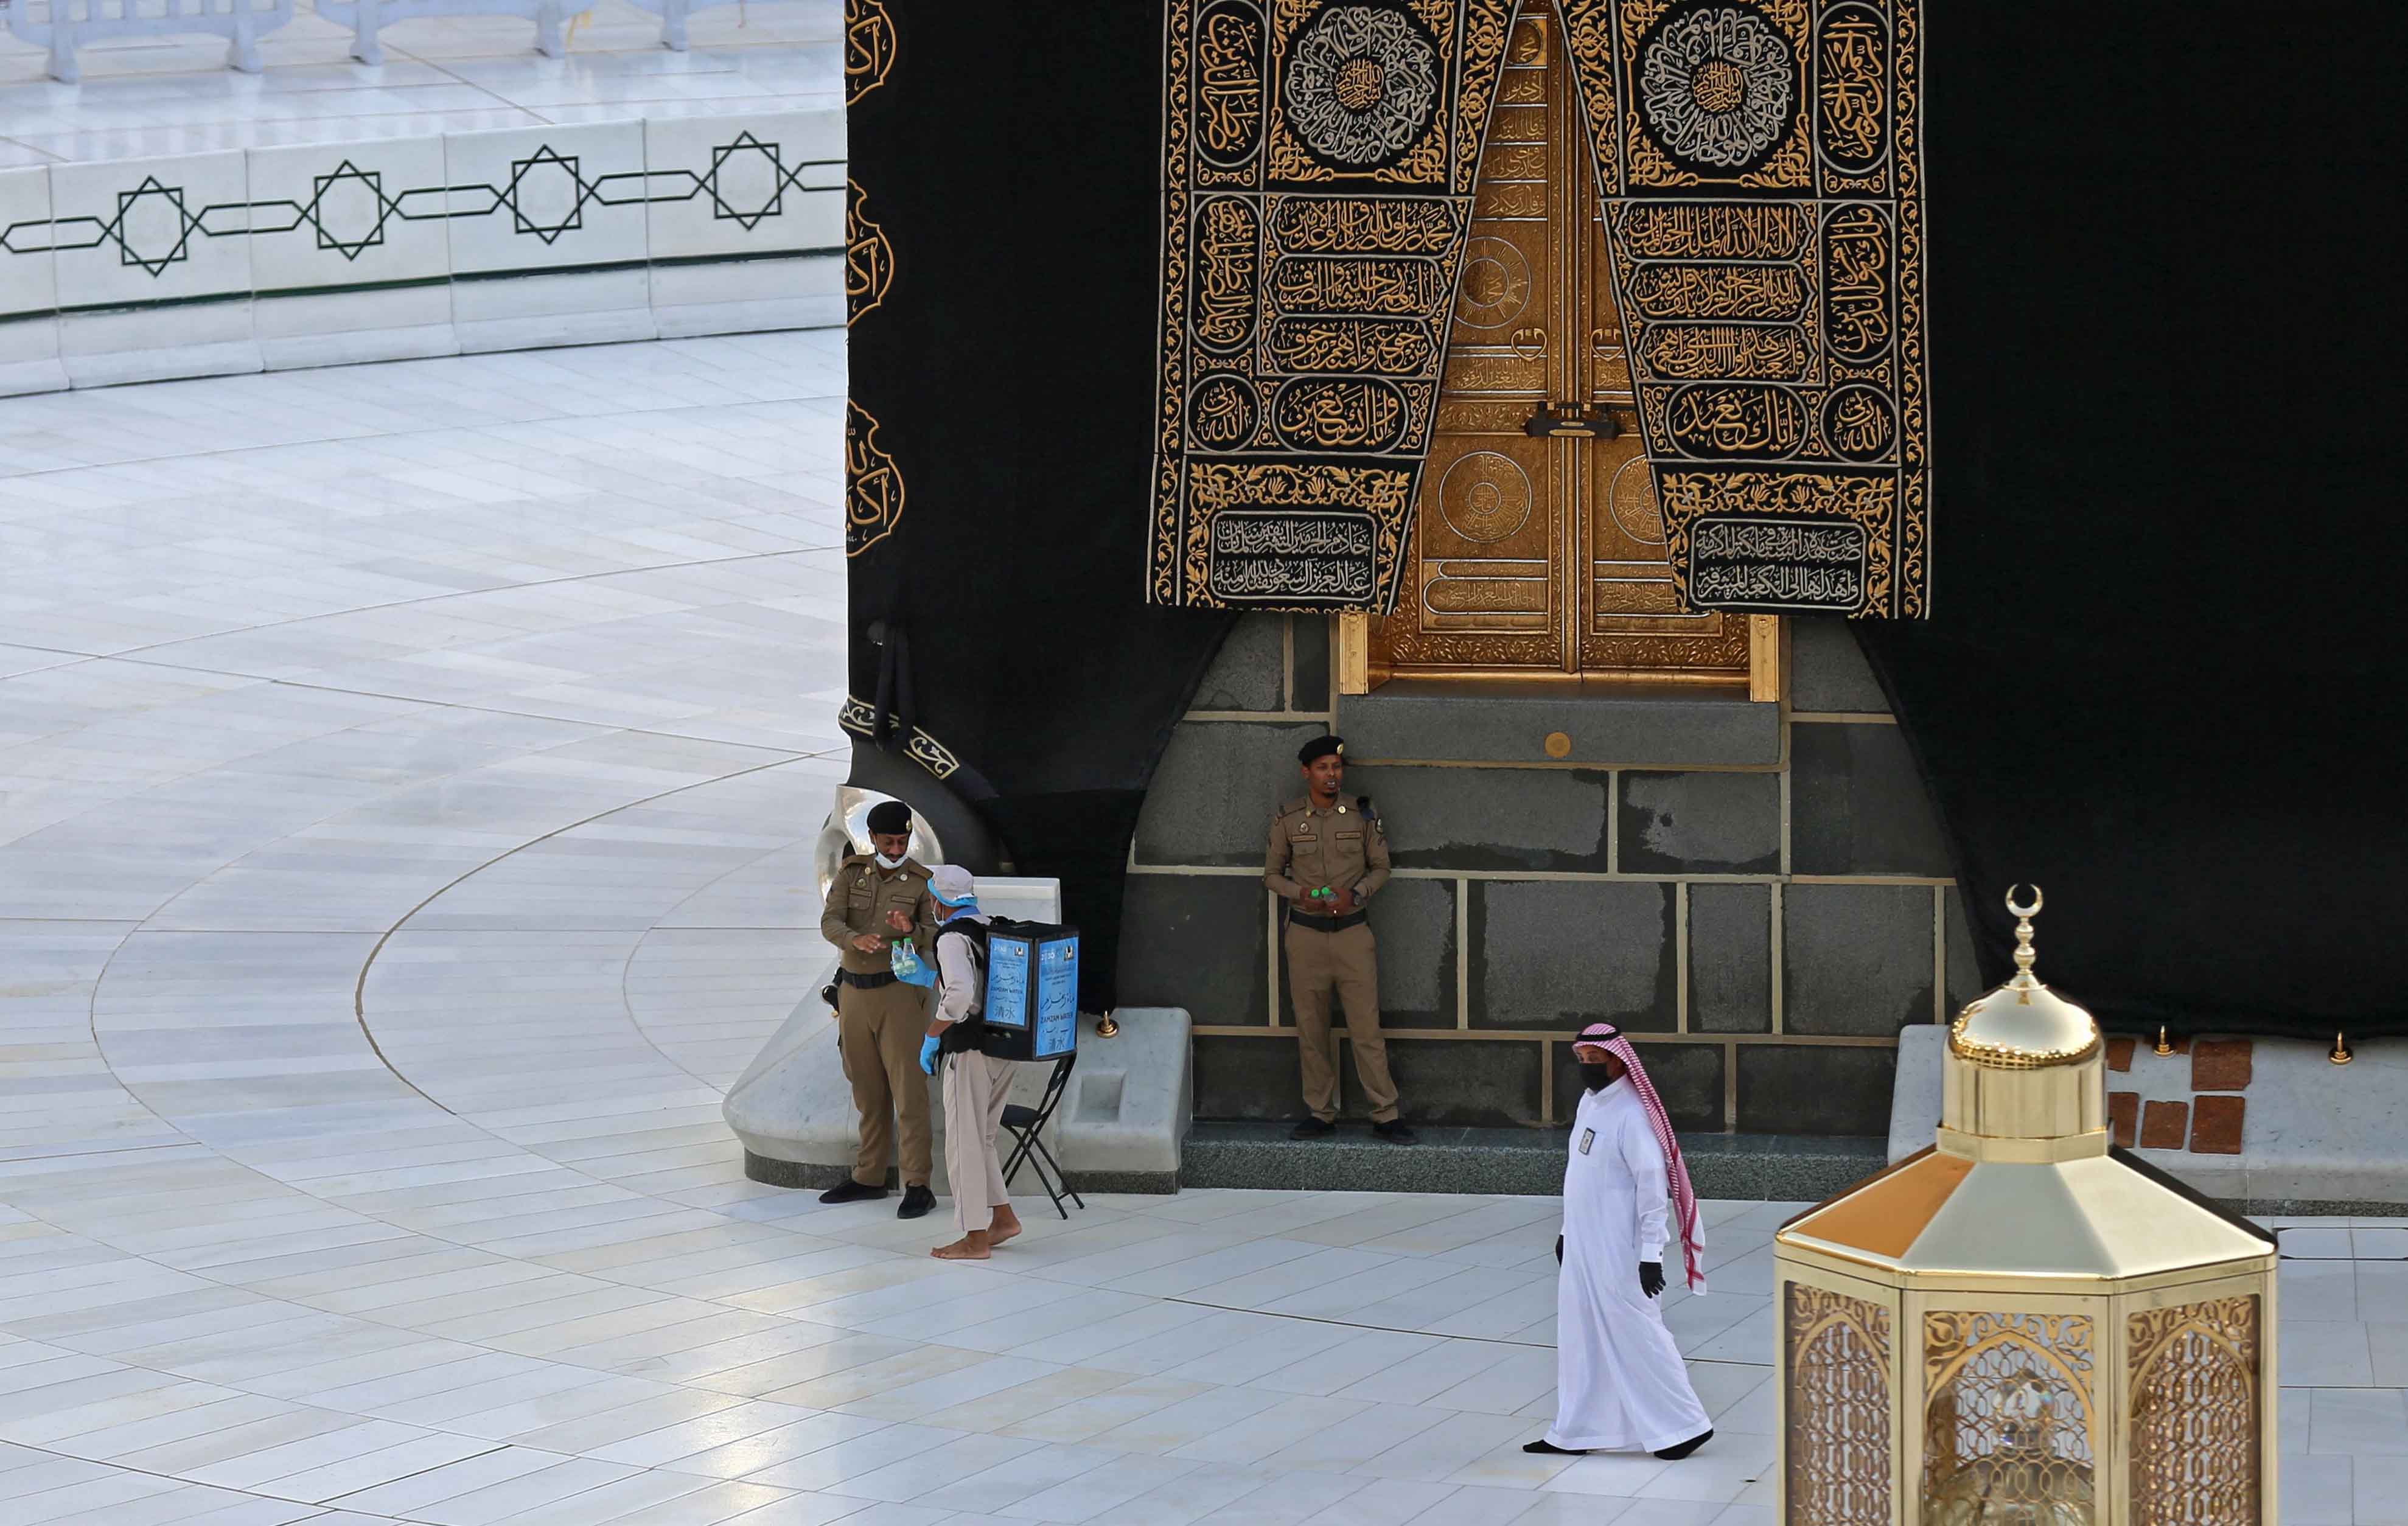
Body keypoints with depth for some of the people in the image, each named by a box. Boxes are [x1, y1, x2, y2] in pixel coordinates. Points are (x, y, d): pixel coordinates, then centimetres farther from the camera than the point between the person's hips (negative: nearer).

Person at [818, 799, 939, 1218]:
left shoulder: (921, 881, -3)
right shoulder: (851, 873, 4)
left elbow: (935, 937, -9)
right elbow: (829, 922, -8)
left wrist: (911, 930, -31)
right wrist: (855, 939, -30)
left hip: (899, 991, -4)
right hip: (853, 991, 4)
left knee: (907, 1089, -8)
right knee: (867, 1090, 11)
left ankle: (917, 1186, -8)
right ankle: (869, 1178, 21)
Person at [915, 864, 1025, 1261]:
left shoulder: (953, 938, -15)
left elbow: (959, 993, -29)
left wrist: (931, 1038, -18)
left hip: (970, 1049, -8)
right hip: (1005, 1047, 8)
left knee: (964, 1142, 0)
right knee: (981, 1138, 20)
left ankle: (975, 1238, 3)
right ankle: (1003, 1218, 21)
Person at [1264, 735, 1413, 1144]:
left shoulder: (1362, 814, 1)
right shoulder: (1287, 819, 2)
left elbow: (1381, 866, 8)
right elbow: (1272, 873, 9)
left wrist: (1355, 893, -11)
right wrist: (1301, 893, -10)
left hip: (1353, 931, -1)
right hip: (1306, 932, 1)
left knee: (1367, 1027, -4)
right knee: (1311, 1029, 4)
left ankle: (1385, 1115, 1)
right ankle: (1320, 1114, 12)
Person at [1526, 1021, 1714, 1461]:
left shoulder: (1632, 1114, -18)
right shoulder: (1589, 1102, 10)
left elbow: (1652, 1182, -20)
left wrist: (1652, 1251, -21)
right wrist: (1568, 1230, 22)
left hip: (1618, 1251, -9)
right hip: (1582, 1244, 9)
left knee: (1634, 1334, -4)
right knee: (1581, 1337, 13)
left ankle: (1683, 1424, 6)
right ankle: (1577, 1431, 21)